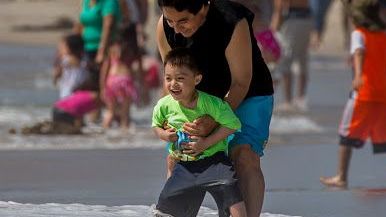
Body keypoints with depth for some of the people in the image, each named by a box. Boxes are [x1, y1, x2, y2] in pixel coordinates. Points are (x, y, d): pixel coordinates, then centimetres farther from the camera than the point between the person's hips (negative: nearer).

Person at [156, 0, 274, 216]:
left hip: (247, 95, -5)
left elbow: (241, 83, -27)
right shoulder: (165, 28, -19)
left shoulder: (232, 24, -34)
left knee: (244, 157, -24)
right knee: (175, 159, -1)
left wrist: (214, 121, -39)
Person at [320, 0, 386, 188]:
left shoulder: (359, 34, -4)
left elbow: (358, 53, -23)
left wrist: (358, 75, -40)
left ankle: (341, 177, 3)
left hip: (363, 95, -5)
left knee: (347, 135, 5)